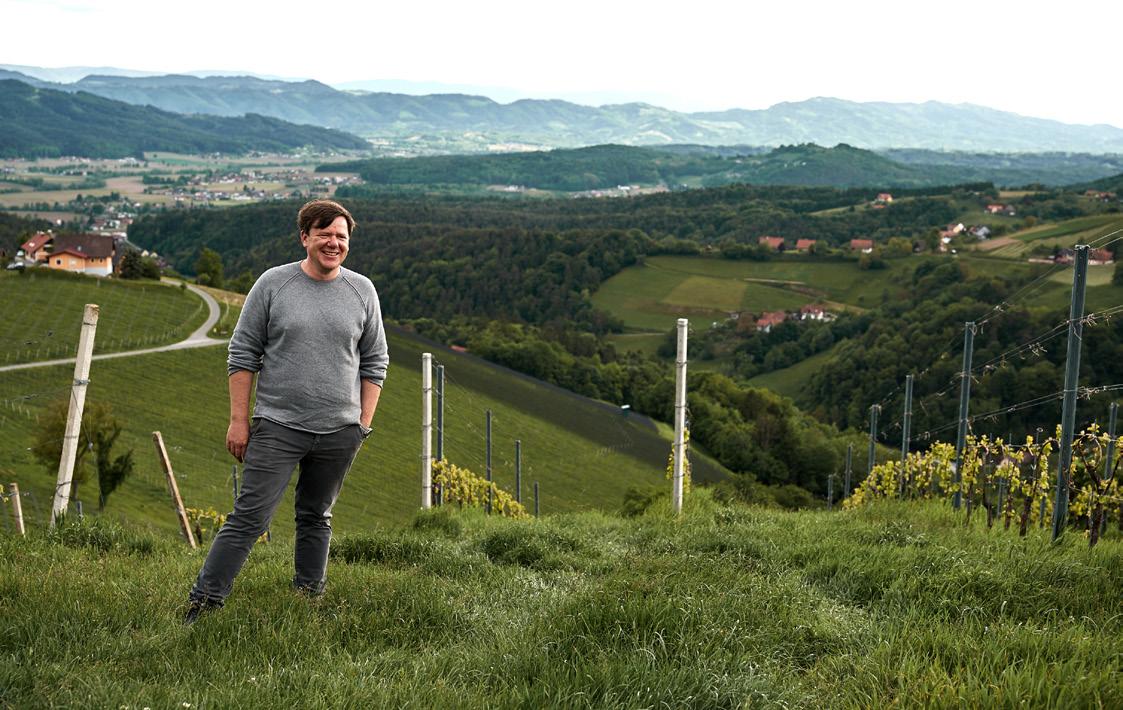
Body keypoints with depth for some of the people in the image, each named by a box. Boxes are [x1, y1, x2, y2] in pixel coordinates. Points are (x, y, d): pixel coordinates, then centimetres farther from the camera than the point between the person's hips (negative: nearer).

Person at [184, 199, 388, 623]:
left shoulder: (362, 291, 7)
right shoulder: (273, 284, 0)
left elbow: (374, 363, 12)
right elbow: (243, 353, 2)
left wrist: (364, 425, 7)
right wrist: (239, 419, -2)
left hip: (339, 430, 3)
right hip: (277, 427, -2)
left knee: (316, 519, 14)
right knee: (250, 518, -6)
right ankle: (203, 603, 0)